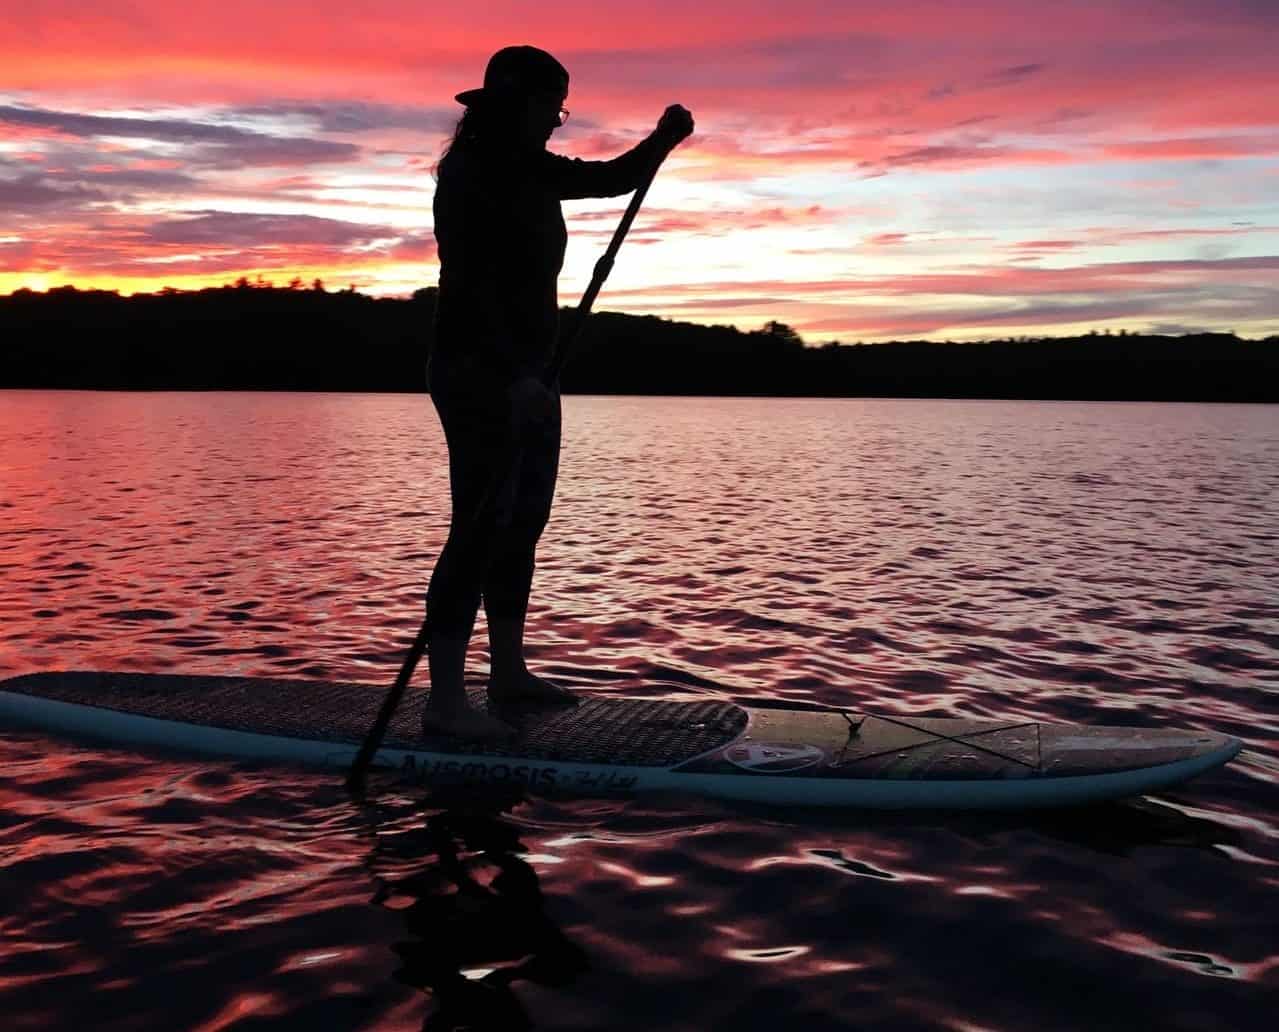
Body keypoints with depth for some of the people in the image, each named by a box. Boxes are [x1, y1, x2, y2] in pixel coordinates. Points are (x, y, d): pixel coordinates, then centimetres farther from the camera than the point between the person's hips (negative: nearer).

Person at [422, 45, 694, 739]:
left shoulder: (531, 173, 14)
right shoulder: (469, 175, -12)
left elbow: (614, 179, 22)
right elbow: (471, 285, -21)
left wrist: (663, 140, 3)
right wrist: (515, 375, -29)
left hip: (528, 374, 10)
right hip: (478, 371, -10)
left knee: (522, 523, 13)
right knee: (482, 526, -13)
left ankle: (509, 672, 23)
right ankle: (444, 700, -10)